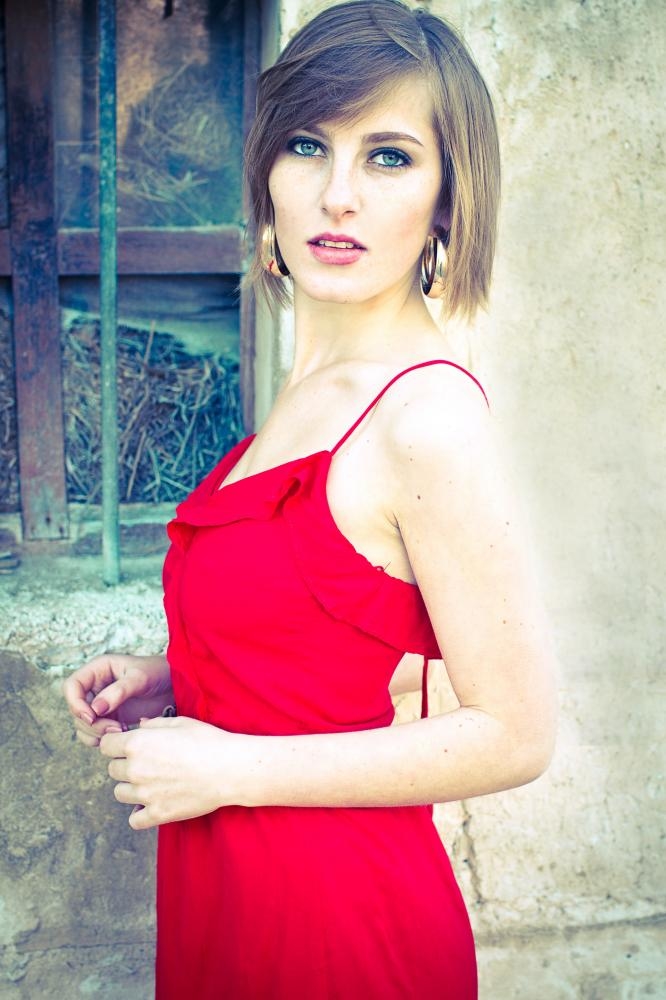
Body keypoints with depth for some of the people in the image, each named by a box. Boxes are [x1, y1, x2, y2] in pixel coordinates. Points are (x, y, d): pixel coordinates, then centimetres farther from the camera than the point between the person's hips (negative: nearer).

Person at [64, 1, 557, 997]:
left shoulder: (428, 419, -23)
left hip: (330, 915, -7)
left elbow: (513, 736, -21)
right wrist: (171, 677, 0)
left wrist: (229, 768, -18)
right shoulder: (320, 383, 2)